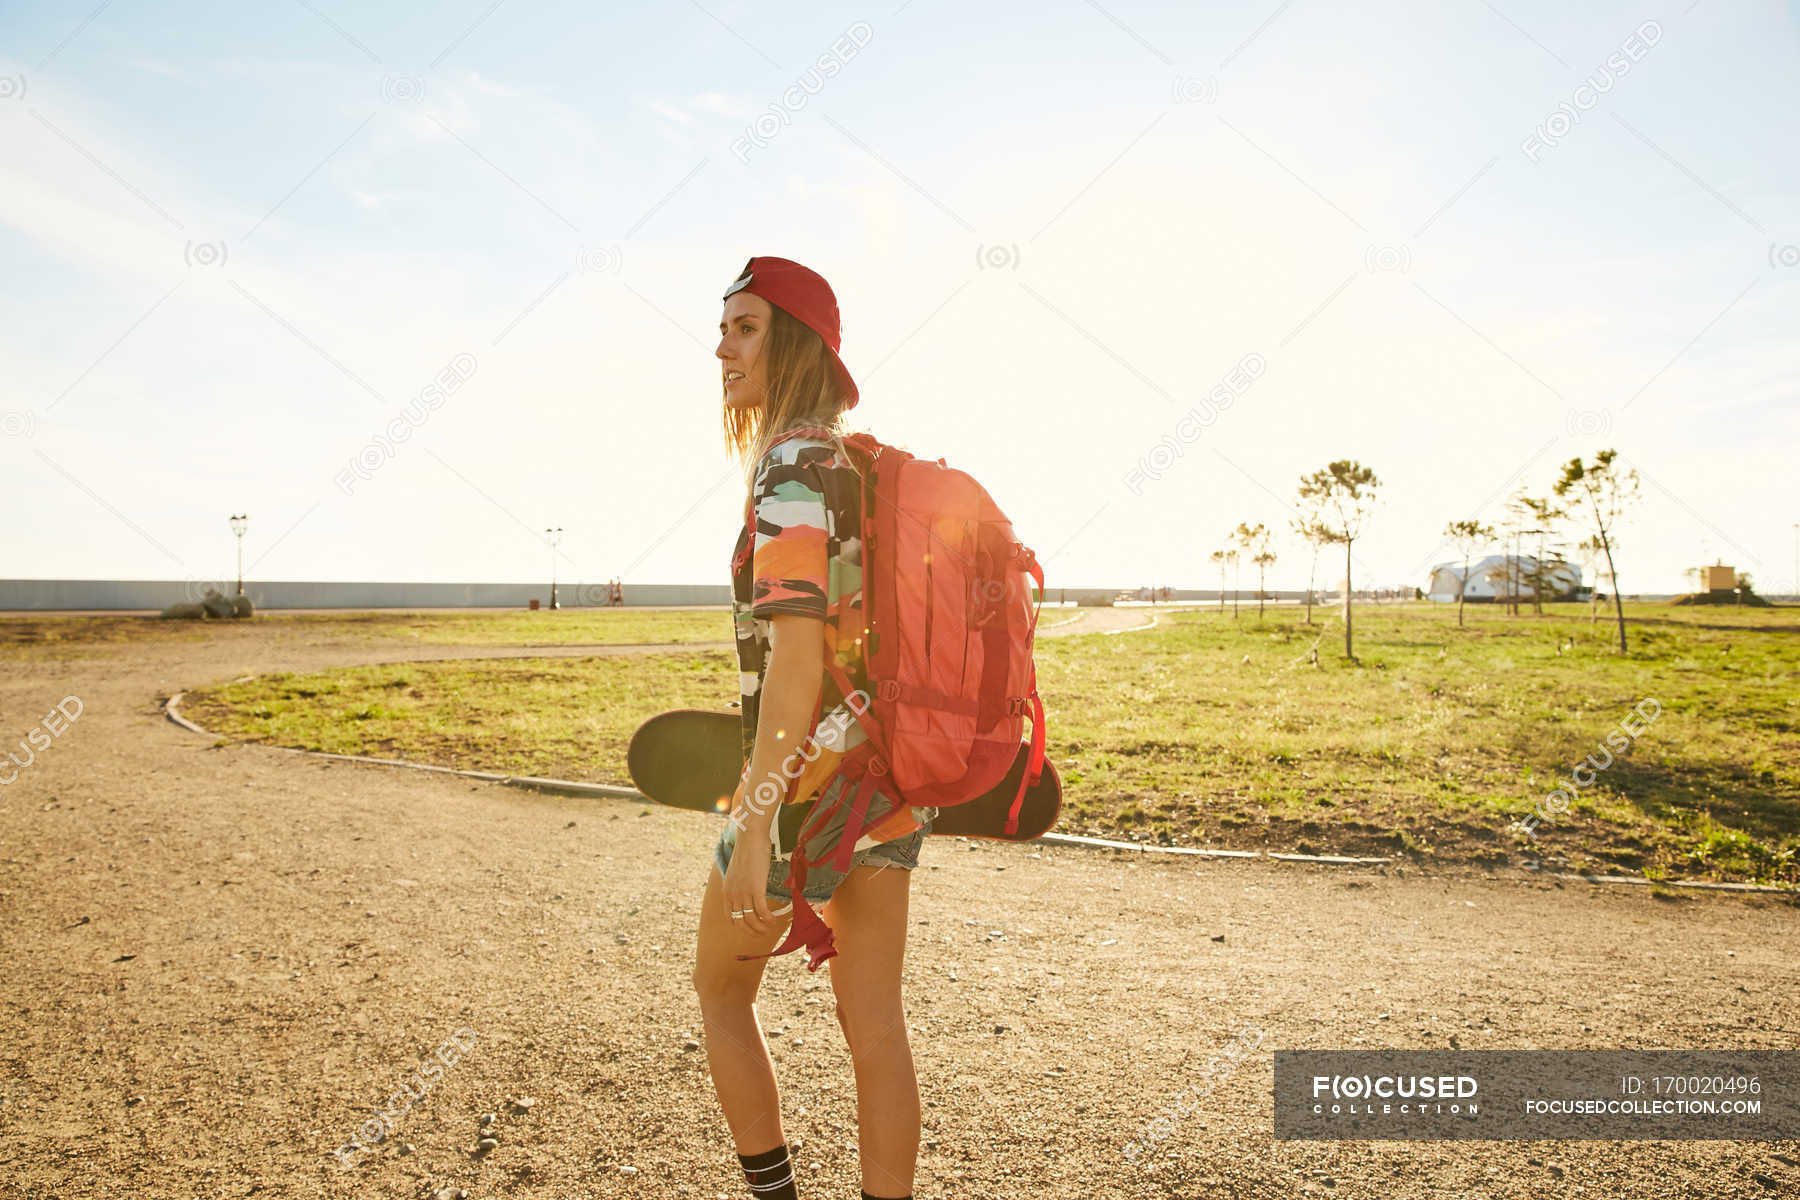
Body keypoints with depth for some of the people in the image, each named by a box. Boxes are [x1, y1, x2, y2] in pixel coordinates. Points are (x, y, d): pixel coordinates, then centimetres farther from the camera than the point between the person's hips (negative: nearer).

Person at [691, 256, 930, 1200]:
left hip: (807, 778, -7)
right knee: (874, 1022, 12)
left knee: (721, 991, 16)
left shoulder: (792, 462, -16)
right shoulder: (866, 463, 10)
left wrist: (754, 821, -24)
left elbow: (796, 651, -24)